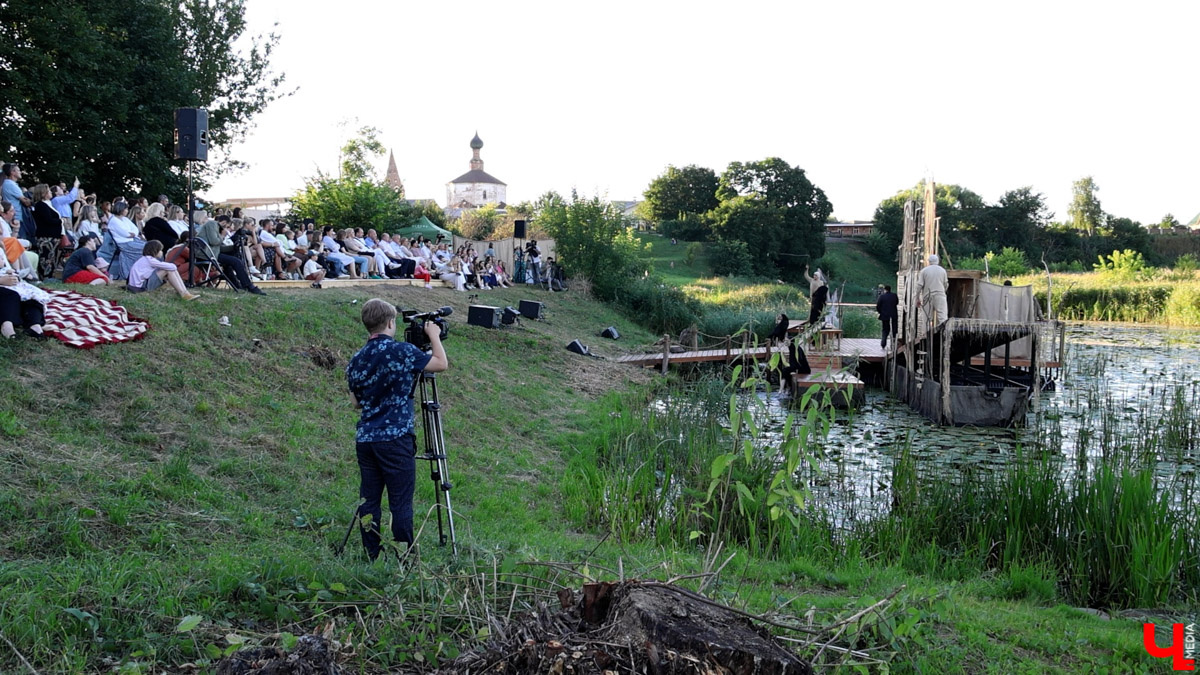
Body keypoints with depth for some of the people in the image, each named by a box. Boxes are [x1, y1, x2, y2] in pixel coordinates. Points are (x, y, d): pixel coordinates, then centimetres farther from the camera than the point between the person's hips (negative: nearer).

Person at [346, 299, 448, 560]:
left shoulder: (355, 361, 7)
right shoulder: (402, 351, -10)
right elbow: (441, 364, -1)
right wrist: (434, 335, 12)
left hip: (364, 439, 6)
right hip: (396, 439, -6)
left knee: (369, 500, 10)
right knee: (401, 502, -1)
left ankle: (372, 557, 15)